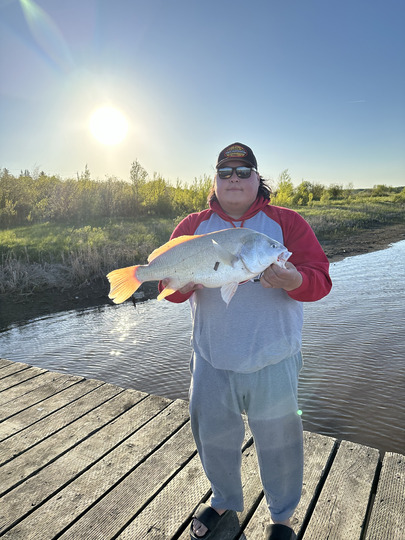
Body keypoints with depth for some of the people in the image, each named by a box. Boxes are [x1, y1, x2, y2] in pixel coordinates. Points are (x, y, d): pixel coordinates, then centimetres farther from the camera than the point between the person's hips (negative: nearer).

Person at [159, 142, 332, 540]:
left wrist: (292, 281, -32)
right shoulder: (193, 225, 3)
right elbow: (167, 285, -2)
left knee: (277, 442, 15)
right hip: (211, 361, 2)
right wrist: (185, 282, -26)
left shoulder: (287, 223, -2)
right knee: (213, 436, 19)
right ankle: (224, 500, 51)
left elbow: (320, 280, -10)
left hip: (273, 362, -1)